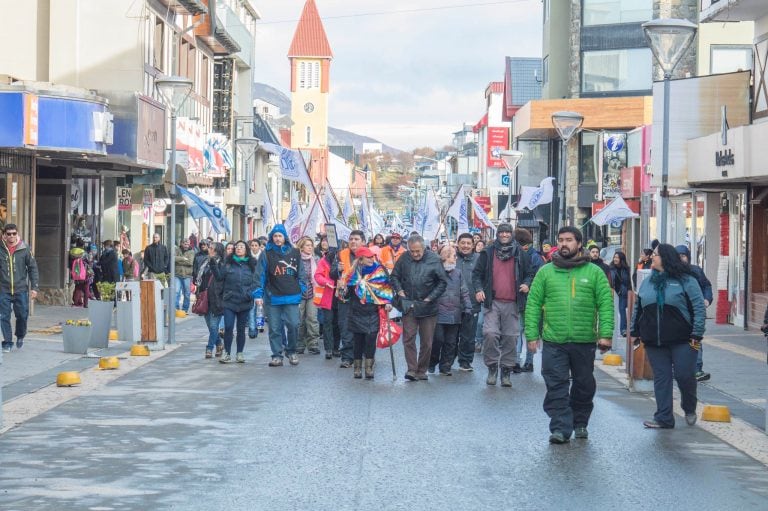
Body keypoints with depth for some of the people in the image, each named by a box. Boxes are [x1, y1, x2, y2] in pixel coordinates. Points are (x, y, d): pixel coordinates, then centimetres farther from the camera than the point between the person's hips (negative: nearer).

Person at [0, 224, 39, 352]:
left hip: (21, 290, 0)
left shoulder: (24, 249, -1)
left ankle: (20, 336, 29)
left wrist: (34, 287, -3)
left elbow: (33, 268, 2)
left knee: (22, 315, 3)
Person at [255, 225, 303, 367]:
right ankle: (277, 355, 10)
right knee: (274, 328, 2)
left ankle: (291, 351, 15)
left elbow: (300, 273, 11)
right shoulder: (267, 254, 2)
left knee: (293, 325, -5)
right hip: (273, 297, 0)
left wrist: (301, 291, 6)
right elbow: (261, 275, -1)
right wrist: (258, 294, -7)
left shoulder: (294, 253, 7)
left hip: (291, 296, 0)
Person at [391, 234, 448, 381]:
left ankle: (422, 371, 16)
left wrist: (430, 298, -7)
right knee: (408, 338, -6)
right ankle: (412, 369, -4)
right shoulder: (404, 258, 0)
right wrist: (400, 291, -1)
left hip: (428, 307, -1)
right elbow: (394, 276, 13)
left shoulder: (434, 259, -6)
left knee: (427, 341, 5)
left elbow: (442, 282, -2)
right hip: (409, 306, 1)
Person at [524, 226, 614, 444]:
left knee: (584, 385, 12)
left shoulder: (594, 272, 3)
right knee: (556, 386, -6)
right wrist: (532, 334, -3)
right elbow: (533, 304, 4)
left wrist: (605, 334, -11)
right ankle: (560, 428, -4)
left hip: (585, 342, 0)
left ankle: (580, 423, 29)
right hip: (553, 342, 0)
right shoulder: (546, 272, 6)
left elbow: (606, 304, -1)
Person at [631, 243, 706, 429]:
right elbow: (637, 309, 19)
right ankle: (664, 418, 9)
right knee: (661, 378, 5)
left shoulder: (686, 281, -4)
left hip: (682, 341, -4)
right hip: (654, 342, 5)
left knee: (685, 376, -3)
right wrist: (635, 332, 13)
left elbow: (699, 309, -7)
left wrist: (696, 335, -13)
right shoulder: (647, 283, 12)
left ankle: (690, 409, 23)